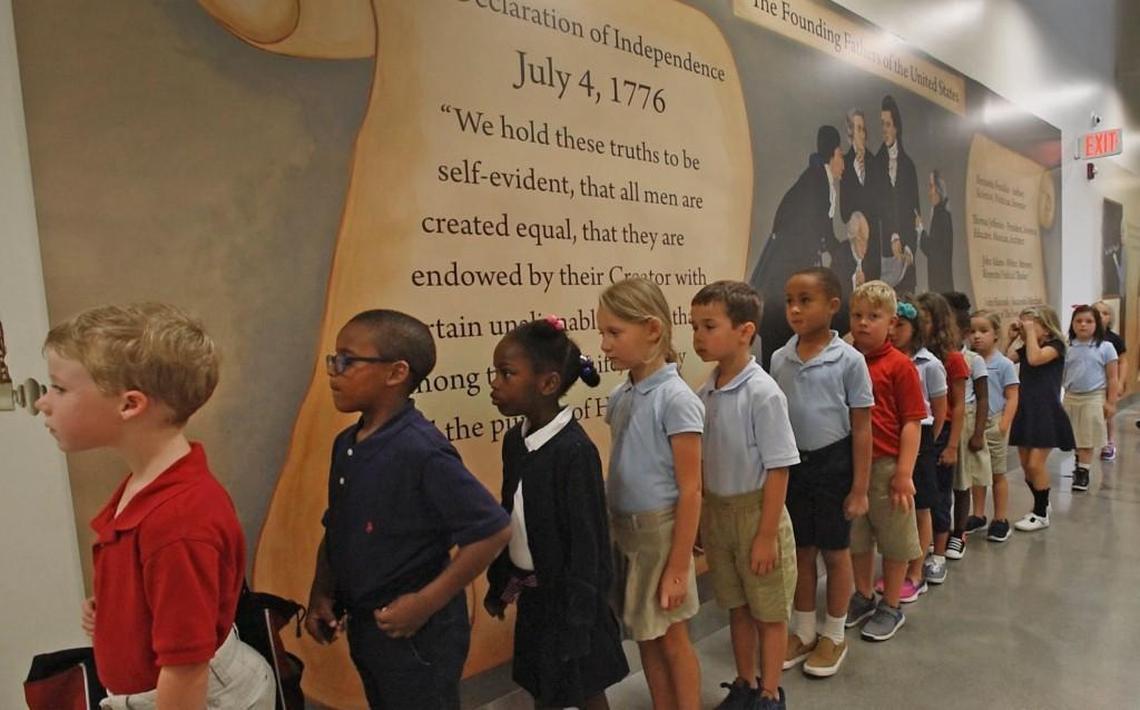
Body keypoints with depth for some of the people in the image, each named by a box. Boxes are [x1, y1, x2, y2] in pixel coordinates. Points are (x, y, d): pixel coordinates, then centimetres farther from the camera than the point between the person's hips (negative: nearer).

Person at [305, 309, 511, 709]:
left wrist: (426, 603, -22)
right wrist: (321, 594, 1)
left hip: (416, 632, -7)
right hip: (363, 626, 8)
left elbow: (493, 531, -26)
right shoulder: (346, 445, 0)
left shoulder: (421, 450, -25)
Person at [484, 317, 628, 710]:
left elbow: (586, 542, -21)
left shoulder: (574, 451, -24)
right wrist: (498, 582, 13)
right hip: (530, 592, 7)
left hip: (567, 594, -7)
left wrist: (577, 616, -17)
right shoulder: (515, 440, -2)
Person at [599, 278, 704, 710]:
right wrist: (613, 530, 9)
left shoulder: (675, 399, -18)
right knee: (645, 636, 19)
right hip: (623, 530, 7)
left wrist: (679, 566, -15)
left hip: (659, 531, -6)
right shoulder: (619, 397, 3)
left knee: (672, 639, 11)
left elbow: (690, 490, -16)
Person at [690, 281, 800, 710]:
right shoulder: (704, 393, -2)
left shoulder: (763, 393, -20)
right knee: (736, 607, 21)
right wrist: (700, 518, 9)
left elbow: (778, 470, -17)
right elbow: (703, 464, 7)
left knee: (769, 611, 13)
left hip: (755, 511, -6)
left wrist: (766, 535, -15)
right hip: (717, 512, 6)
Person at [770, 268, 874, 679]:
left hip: (833, 463, -3)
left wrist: (860, 488, -8)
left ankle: (834, 636, 30)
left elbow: (861, 428, -8)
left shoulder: (848, 360, -12)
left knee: (835, 552, 12)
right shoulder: (779, 359, -1)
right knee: (801, 552, 15)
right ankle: (803, 631, 32)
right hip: (792, 463, 4)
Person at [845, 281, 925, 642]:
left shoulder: (899, 365, -10)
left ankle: (891, 607, 30)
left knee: (894, 540, 12)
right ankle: (863, 597, 38)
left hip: (886, 467, -4)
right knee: (856, 537, 19)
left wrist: (904, 472, -14)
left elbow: (912, 422, -11)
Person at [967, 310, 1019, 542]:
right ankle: (978, 515, 25)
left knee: (997, 473, 8)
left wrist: (1004, 424, -16)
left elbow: (1012, 398, -7)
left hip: (993, 424, -3)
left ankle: (1001, 520, 18)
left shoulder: (1004, 364, -7)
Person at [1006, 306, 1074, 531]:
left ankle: (1041, 514, 8)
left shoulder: (1056, 345, -9)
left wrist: (1030, 332, -18)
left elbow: (1035, 359, -26)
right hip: (1025, 411, 7)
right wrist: (1012, 338, -1)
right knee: (1025, 465, 11)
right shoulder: (1025, 348, 10)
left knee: (1035, 464, -7)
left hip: (1046, 413, -7)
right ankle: (1041, 505, 29)